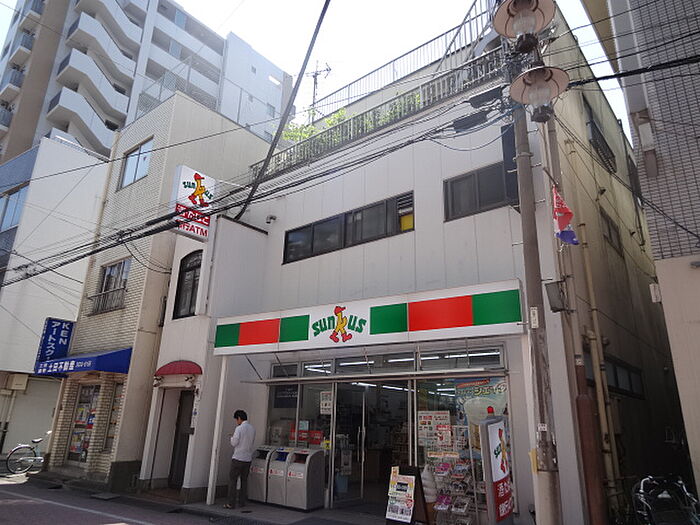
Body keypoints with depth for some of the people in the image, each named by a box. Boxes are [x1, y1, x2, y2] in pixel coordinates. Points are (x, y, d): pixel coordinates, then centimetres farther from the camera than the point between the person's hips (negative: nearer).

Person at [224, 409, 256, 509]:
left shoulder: (239, 428, -14)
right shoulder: (252, 429, 6)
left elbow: (234, 443, -12)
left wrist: (232, 438, 9)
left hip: (238, 458, -6)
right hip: (248, 458, 6)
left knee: (232, 480, 2)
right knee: (244, 480, 16)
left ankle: (231, 503, 2)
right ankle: (242, 501, 20)